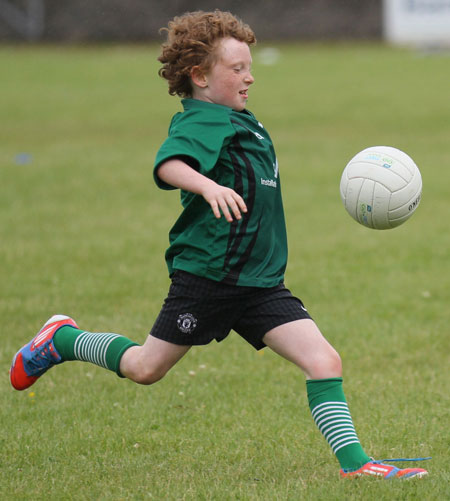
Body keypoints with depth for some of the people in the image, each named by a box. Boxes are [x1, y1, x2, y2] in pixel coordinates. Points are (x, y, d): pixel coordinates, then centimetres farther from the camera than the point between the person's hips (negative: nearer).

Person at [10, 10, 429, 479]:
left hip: (260, 282, 8)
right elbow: (168, 163, -37)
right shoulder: (201, 121, -15)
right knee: (146, 368, 7)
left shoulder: (238, 120, 15)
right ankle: (62, 340, 32)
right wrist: (208, 187, -52)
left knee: (324, 360, -7)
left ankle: (355, 463, -6)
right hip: (206, 277, -8)